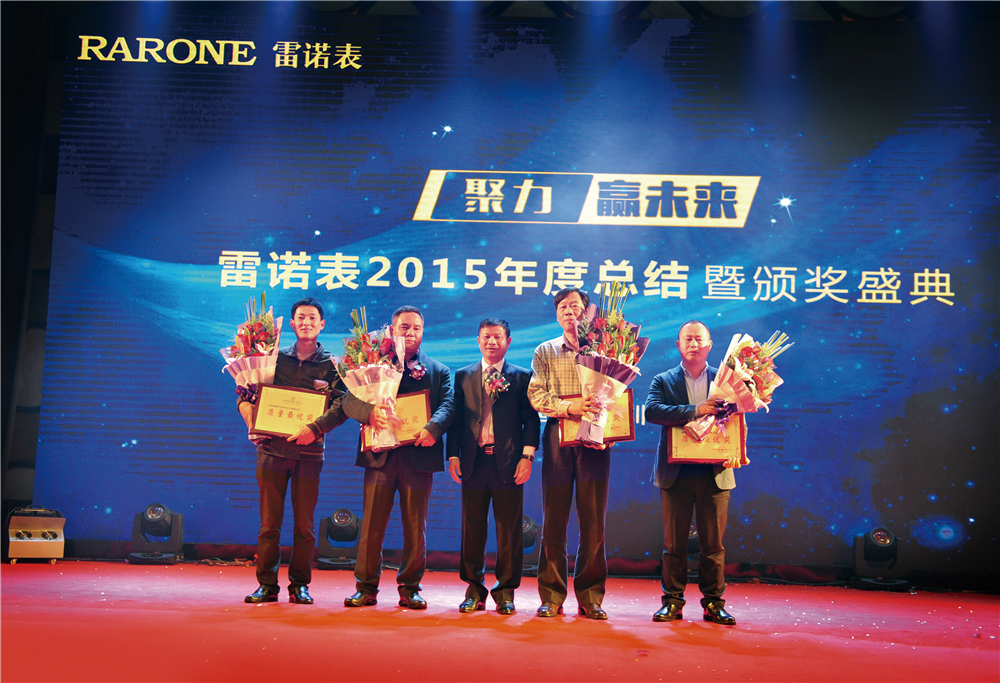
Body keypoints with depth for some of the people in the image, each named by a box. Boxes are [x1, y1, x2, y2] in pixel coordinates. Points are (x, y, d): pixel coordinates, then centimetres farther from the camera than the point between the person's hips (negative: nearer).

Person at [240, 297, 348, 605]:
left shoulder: (331, 365, 5)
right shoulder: (275, 358, 11)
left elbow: (342, 406, -6)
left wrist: (315, 428, -20)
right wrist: (253, 425, -4)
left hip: (309, 452, -1)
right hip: (272, 449, 1)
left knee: (304, 524, 2)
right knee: (269, 522, 3)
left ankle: (299, 585, 12)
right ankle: (267, 584, 12)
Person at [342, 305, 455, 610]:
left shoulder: (439, 371, 15)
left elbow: (448, 404, -1)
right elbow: (349, 401, 1)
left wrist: (433, 427, -22)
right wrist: (370, 411, -22)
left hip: (419, 456, 1)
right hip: (380, 456, 0)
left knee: (416, 528, 5)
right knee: (371, 525, 2)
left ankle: (410, 588, 17)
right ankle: (366, 587, 15)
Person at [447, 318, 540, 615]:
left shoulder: (522, 377, 6)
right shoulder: (463, 376, 12)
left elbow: (531, 420, 3)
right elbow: (456, 418, 10)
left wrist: (527, 456, -7)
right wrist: (453, 455, 1)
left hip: (508, 462, -2)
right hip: (473, 461, 2)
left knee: (509, 530, 3)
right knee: (472, 528, 6)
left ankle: (506, 591, 13)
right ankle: (474, 589, 17)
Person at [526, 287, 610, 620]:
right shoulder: (545, 351, 14)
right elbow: (536, 394, 3)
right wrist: (568, 406, -14)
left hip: (595, 440, 0)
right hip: (558, 438, 0)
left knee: (593, 521, 0)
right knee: (554, 520, 1)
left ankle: (590, 597, 8)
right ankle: (552, 597, 8)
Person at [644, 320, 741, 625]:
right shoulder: (663, 381, 7)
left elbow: (739, 419, 6)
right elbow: (651, 411, -12)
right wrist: (694, 411, -20)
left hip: (715, 472, 1)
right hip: (676, 473, 0)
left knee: (713, 542, 5)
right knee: (674, 542, 5)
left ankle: (714, 603, 15)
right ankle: (673, 602, 14)